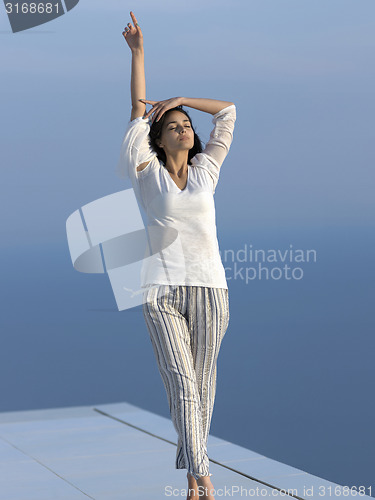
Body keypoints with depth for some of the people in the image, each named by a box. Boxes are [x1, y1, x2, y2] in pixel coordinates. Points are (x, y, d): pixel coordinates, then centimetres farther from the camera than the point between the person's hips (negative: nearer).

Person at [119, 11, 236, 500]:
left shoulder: (205, 170, 12)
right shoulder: (149, 174, 7)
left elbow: (228, 111, 18)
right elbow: (138, 112, 5)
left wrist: (179, 99, 17)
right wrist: (137, 51, 5)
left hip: (210, 287, 3)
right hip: (163, 290, -2)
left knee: (202, 383, 5)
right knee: (181, 383, -10)